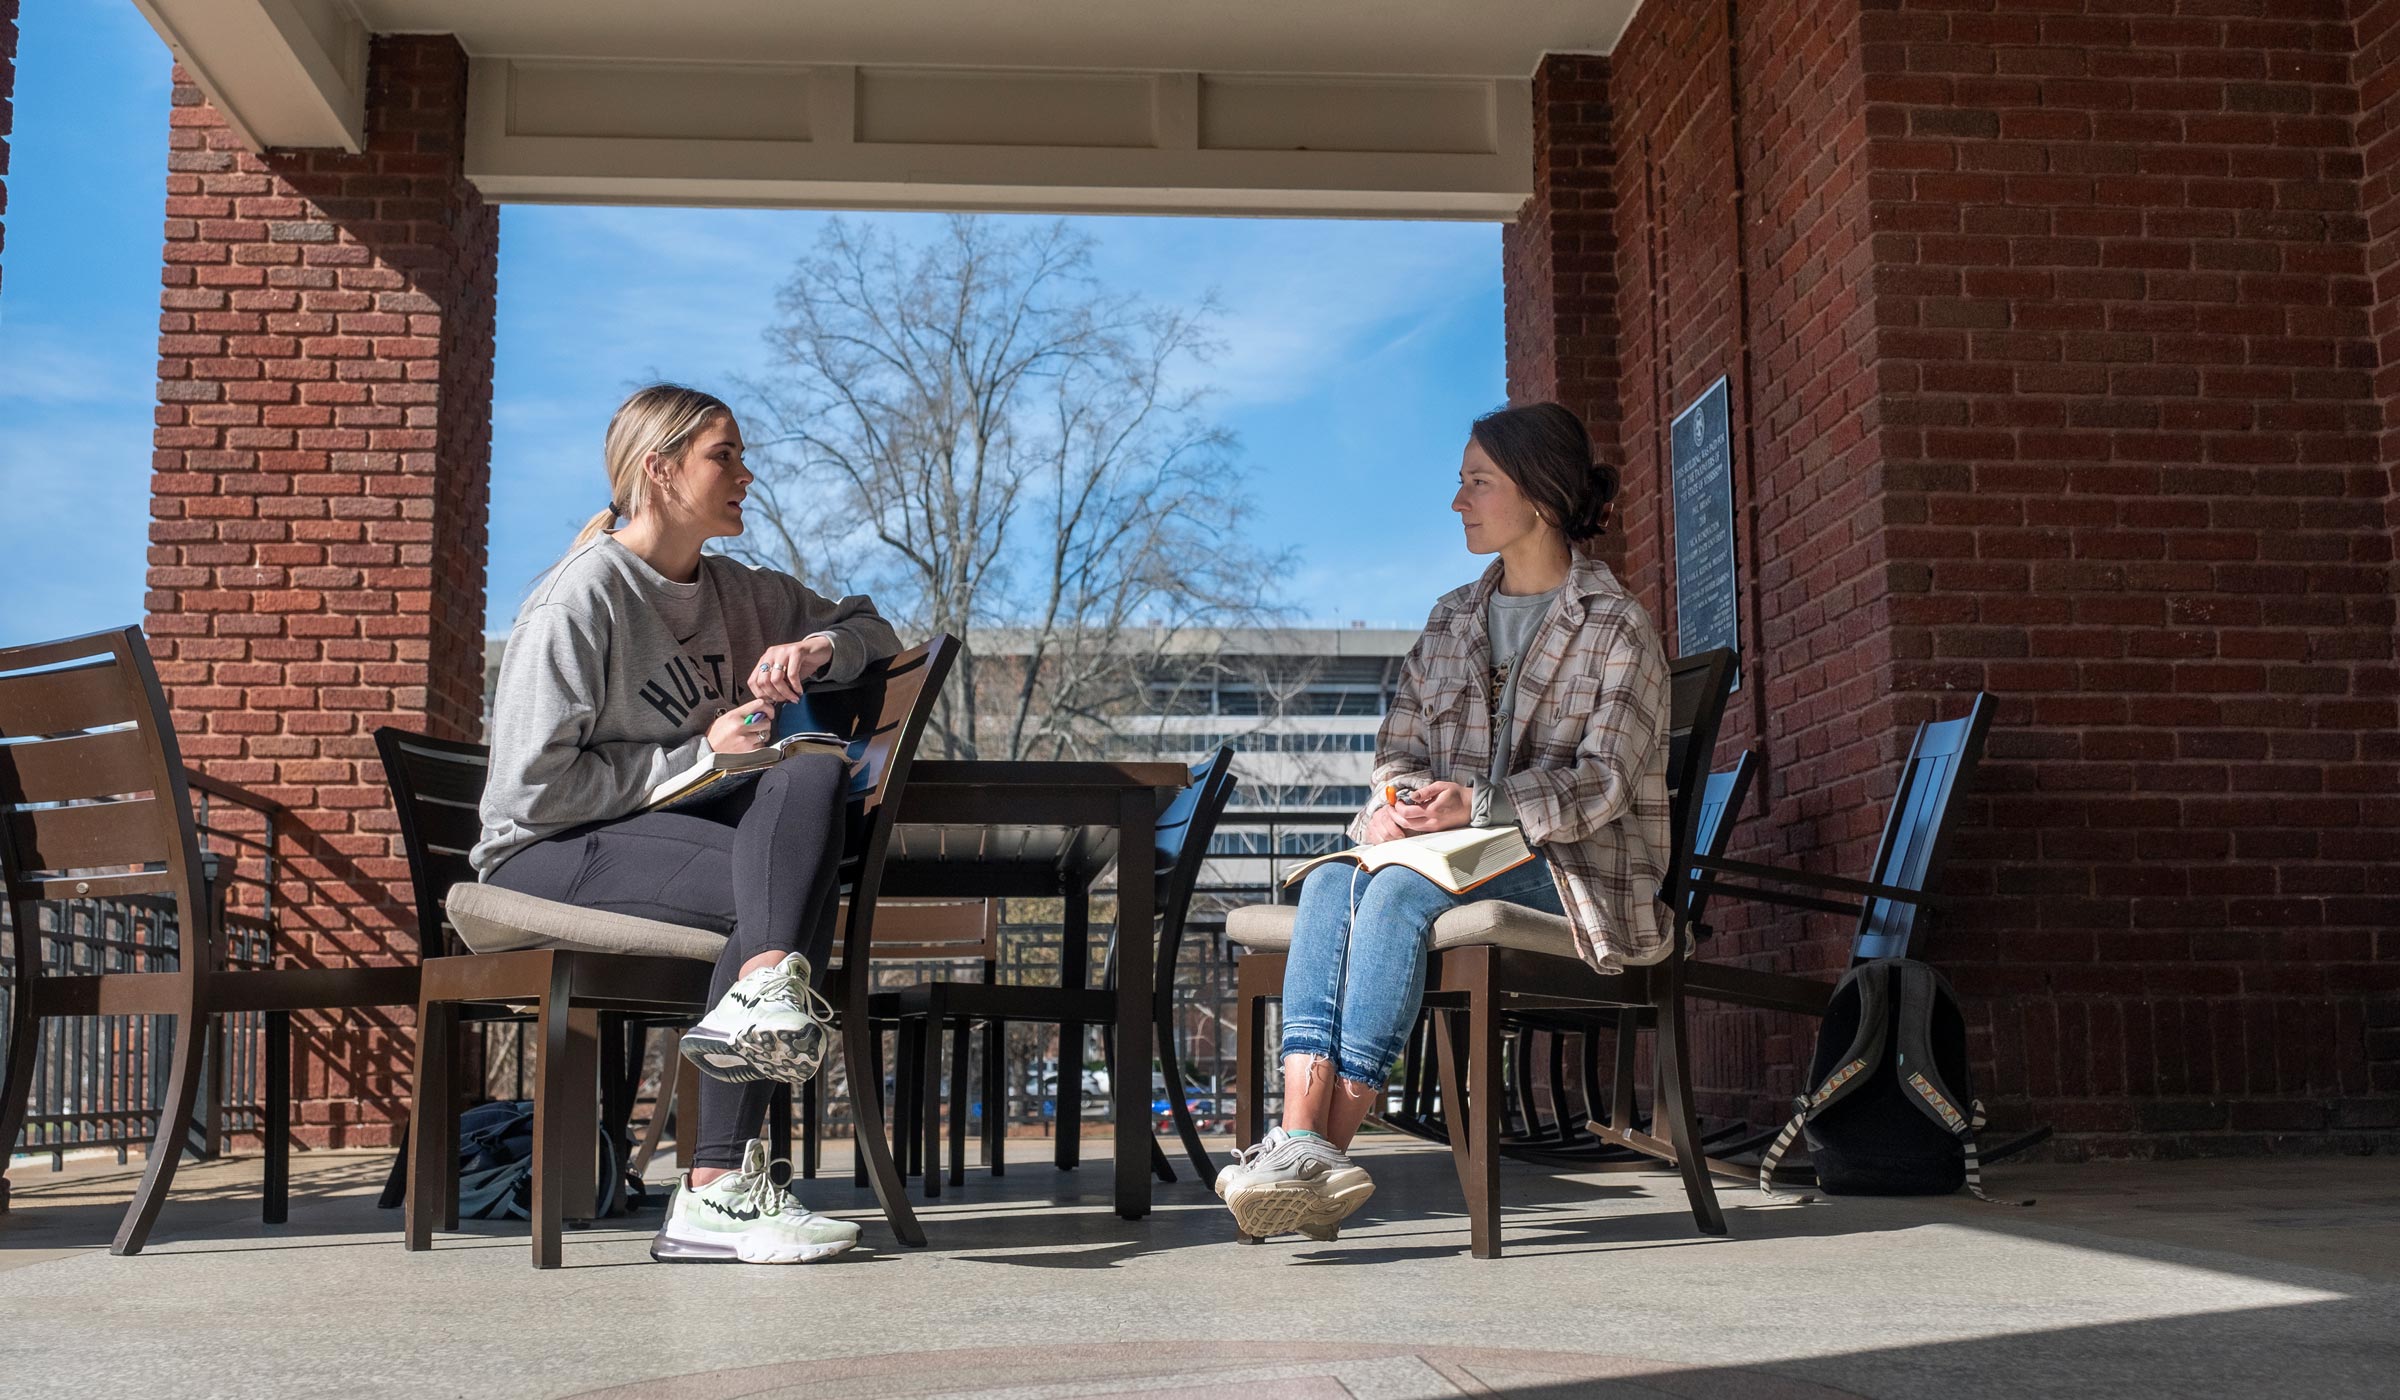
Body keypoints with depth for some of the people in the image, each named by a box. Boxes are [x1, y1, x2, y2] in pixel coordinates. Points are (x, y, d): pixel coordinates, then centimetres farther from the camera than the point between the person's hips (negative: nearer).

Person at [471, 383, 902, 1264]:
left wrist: (819, 646, -5)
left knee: (812, 774, -24)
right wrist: (700, 756, -14)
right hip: (543, 856, -6)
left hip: (669, 822, 7)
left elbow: (874, 630, 18)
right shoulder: (580, 599, -10)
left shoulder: (732, 592, 13)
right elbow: (535, 788, -15)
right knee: (773, 889, -28)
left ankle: (761, 991, -39)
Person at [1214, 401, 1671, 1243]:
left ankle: (1329, 1144, -36)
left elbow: (1604, 781, -10)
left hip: (1566, 861, -5)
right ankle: (1301, 1138, -41)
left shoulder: (1618, 628, 0)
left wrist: (1479, 804, -25)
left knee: (1401, 887, -34)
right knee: (1330, 882, -28)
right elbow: (1399, 746, 15)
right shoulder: (1451, 620, 19)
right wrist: (1395, 806, -10)